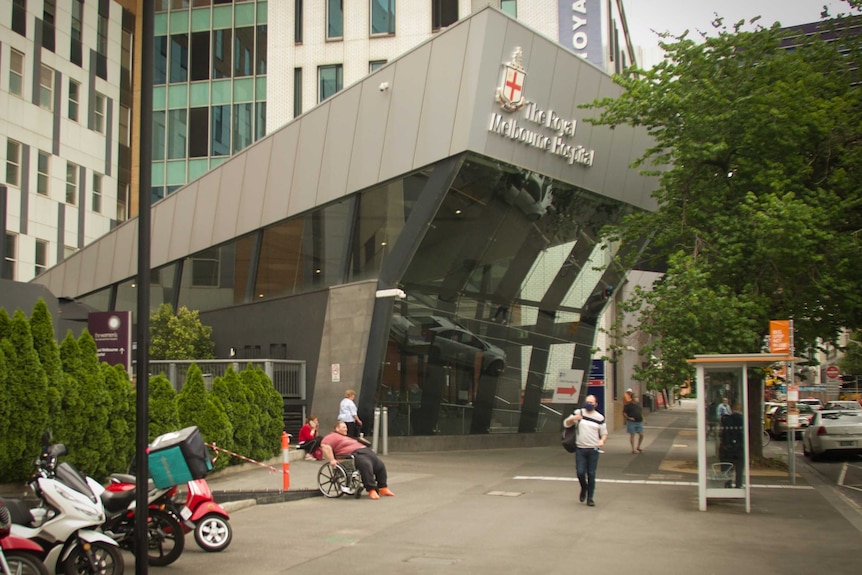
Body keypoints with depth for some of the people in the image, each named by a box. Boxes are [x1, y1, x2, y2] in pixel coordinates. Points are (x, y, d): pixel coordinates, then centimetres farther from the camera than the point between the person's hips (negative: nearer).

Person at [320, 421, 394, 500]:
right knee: (366, 465, -34)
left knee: (380, 465, -7)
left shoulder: (348, 437, 35)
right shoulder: (333, 436, 6)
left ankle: (383, 488, 1)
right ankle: (371, 490, -31)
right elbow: (325, 446, -11)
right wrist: (332, 460, -20)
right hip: (354, 454, -9)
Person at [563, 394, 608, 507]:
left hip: (593, 450, 0)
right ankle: (584, 488, 26)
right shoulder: (578, 413, 4)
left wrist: (602, 440, -13)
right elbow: (566, 424, 4)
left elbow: (604, 433, 9)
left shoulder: (599, 417, 4)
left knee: (591, 474, 2)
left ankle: (590, 498, 12)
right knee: (580, 472, -5)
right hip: (580, 449, 0)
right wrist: (573, 419, -17)